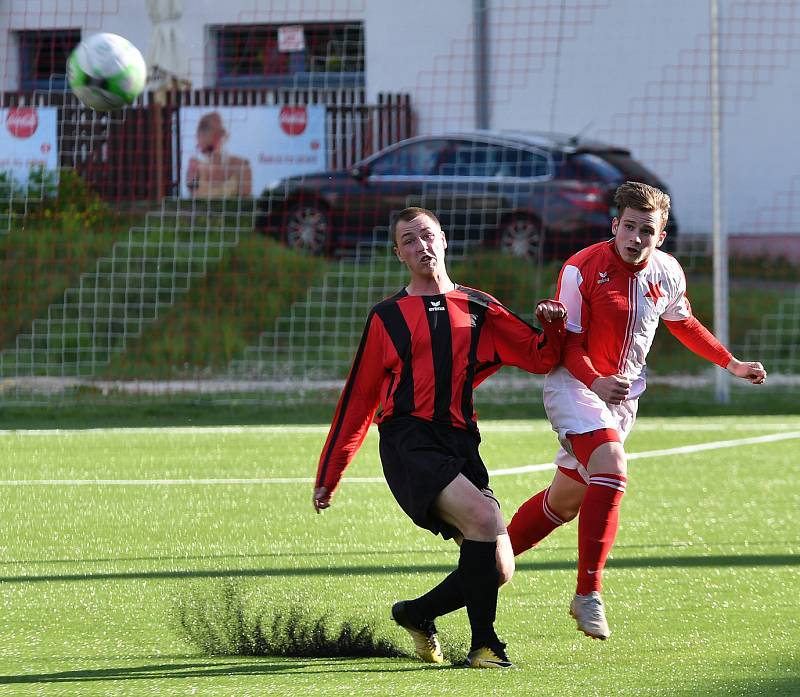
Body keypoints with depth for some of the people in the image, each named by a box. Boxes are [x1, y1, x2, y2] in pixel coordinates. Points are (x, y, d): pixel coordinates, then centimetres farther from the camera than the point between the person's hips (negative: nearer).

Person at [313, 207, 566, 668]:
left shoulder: (477, 309, 18)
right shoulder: (388, 317, 12)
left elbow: (541, 357, 17)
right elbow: (358, 401, 17)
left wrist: (554, 327, -6)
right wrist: (329, 476, 17)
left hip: (459, 442, 4)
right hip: (408, 443, -4)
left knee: (498, 571, -3)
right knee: (484, 517, -29)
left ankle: (417, 614, 23)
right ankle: (484, 645, -23)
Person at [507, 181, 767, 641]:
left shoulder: (667, 274, -2)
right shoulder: (582, 270, -17)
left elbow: (683, 323, 18)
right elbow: (568, 343, -14)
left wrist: (731, 364, 15)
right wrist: (596, 382, -32)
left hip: (624, 394, 6)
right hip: (574, 384, -6)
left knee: (565, 500, 11)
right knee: (611, 472, -27)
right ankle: (589, 595, -22)